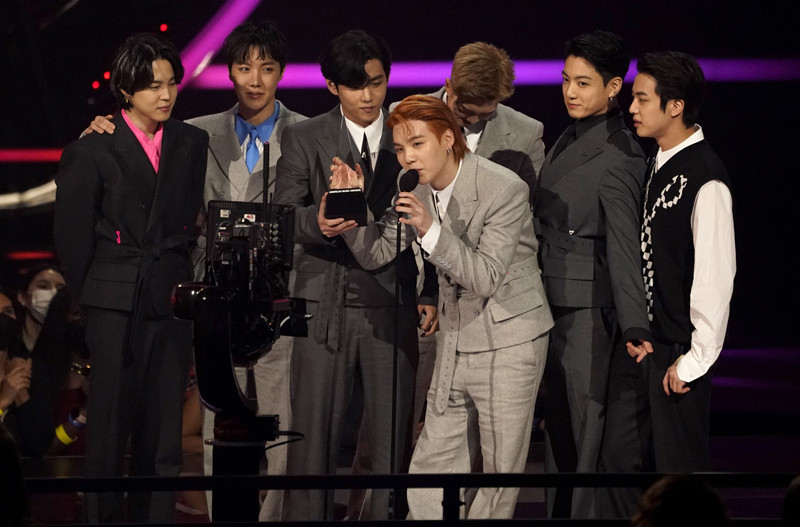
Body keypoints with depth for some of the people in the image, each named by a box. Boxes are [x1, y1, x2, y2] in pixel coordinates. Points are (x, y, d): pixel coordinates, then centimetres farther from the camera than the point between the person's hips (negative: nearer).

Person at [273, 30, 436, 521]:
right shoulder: (304, 139, 6)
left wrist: (432, 291, -1)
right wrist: (318, 222, -26)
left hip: (392, 306, 1)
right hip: (325, 304, -1)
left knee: (393, 436, 1)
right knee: (314, 432, -1)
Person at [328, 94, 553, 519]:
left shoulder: (504, 188, -19)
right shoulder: (416, 190, 1)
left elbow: (485, 277, -23)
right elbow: (377, 254, 4)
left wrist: (430, 231, -34)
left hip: (508, 344, -6)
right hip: (455, 340, 6)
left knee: (502, 468, 3)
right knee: (431, 469, 3)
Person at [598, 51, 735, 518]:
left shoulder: (705, 178, -17)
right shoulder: (656, 165, 9)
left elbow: (716, 274, -18)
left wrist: (694, 360, -16)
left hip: (678, 352, -8)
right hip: (639, 342, 8)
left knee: (678, 467, 1)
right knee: (621, 456, 10)